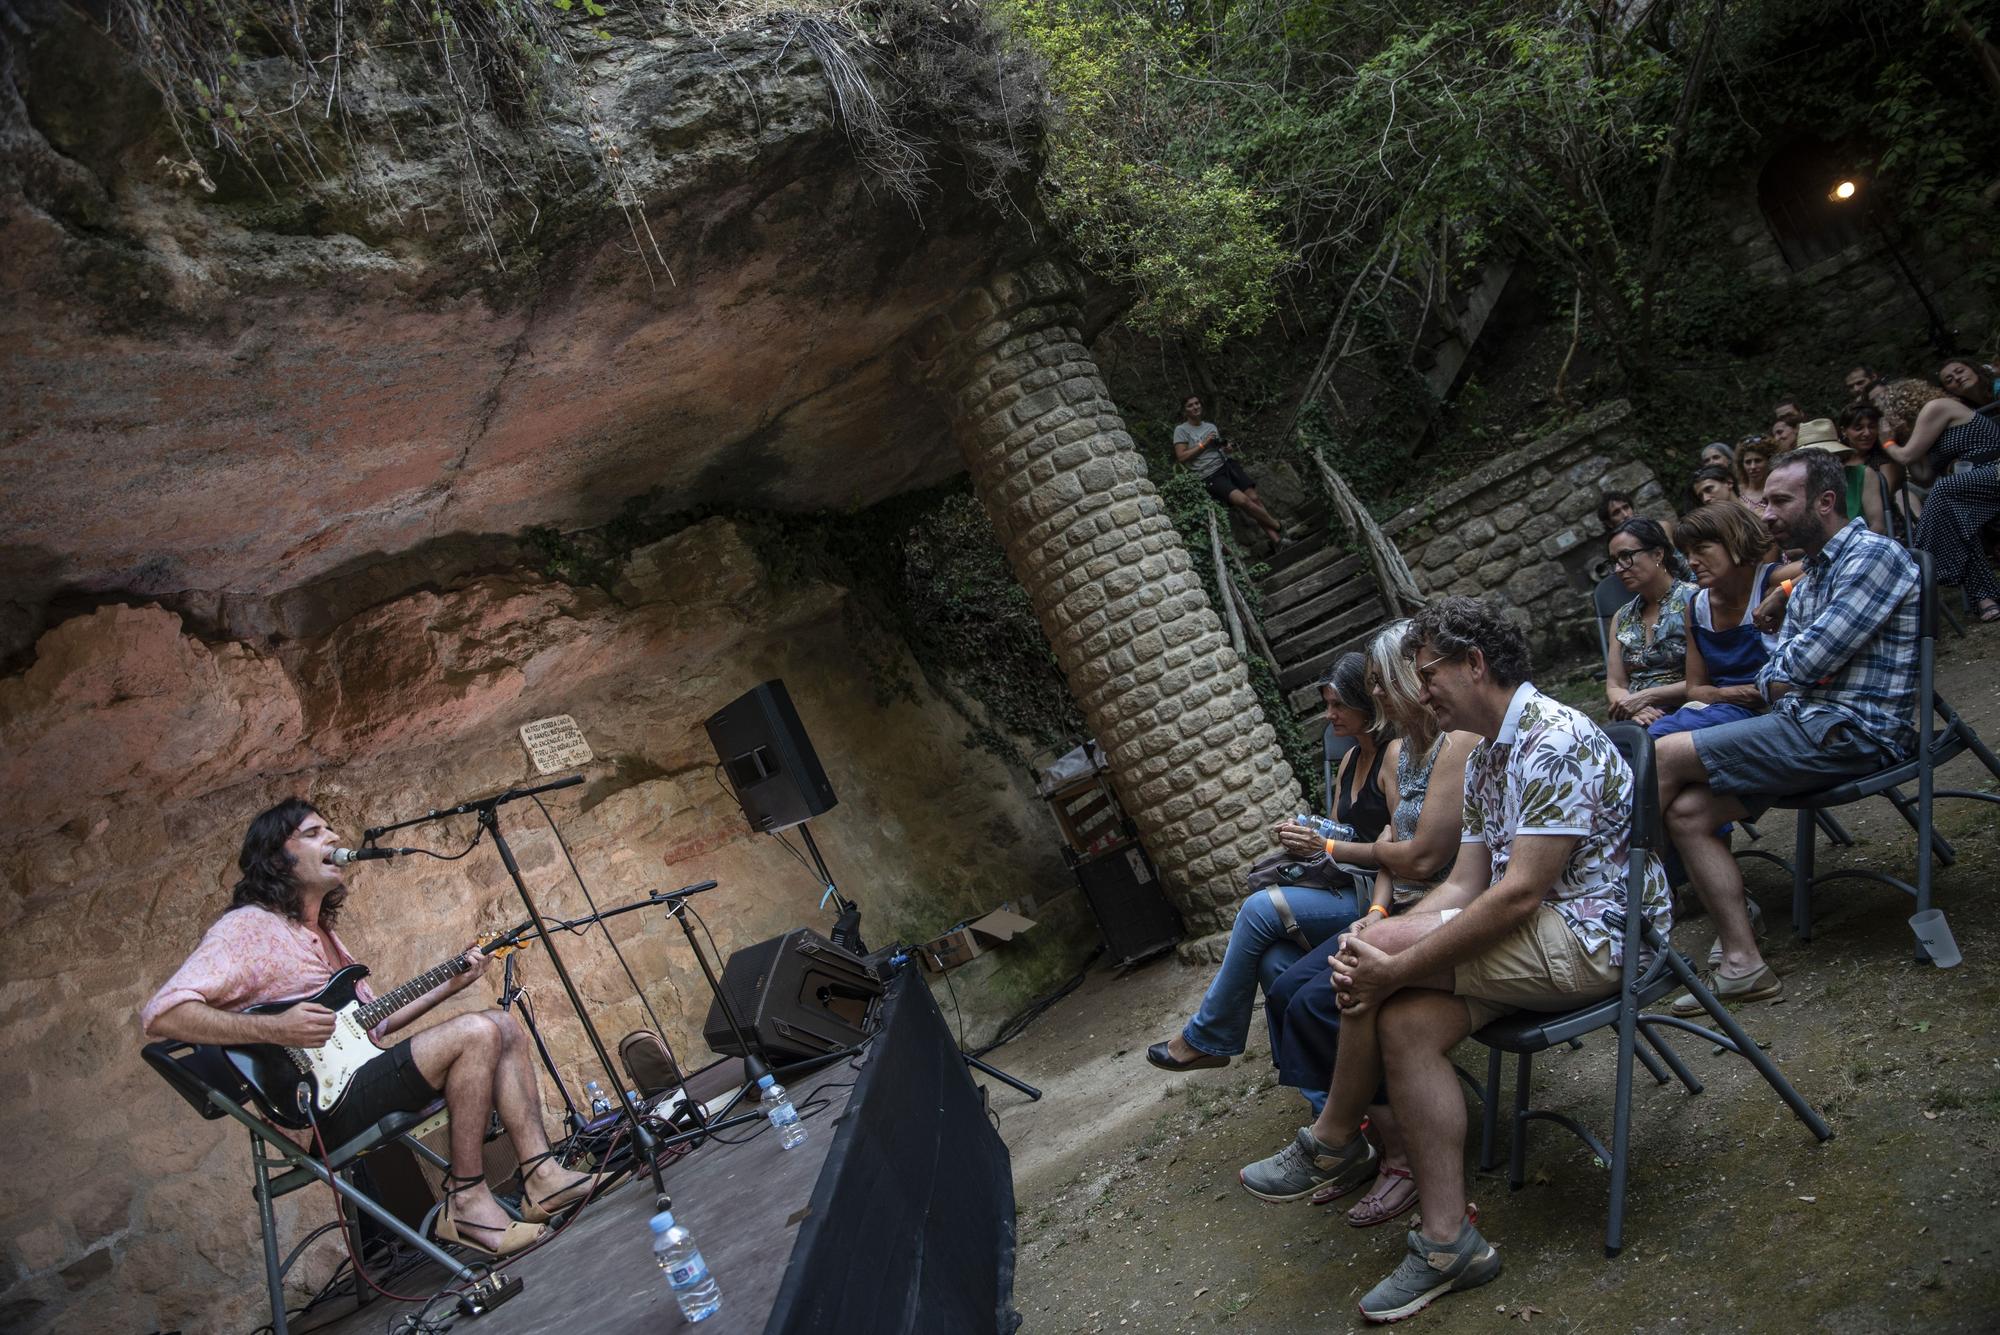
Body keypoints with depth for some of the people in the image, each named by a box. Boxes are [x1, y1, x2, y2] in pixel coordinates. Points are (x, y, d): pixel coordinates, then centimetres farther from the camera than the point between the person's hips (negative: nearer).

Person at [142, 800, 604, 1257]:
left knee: (503, 1026, 3)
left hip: (361, 1077, 9)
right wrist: (274, 1029, -28)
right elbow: (160, 1013, -19)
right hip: (326, 1108, -9)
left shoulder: (319, 932, 22)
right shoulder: (247, 928, -7)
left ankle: (541, 1177, -3)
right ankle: (467, 1201, -13)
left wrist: (450, 984, 16)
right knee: (474, 1034, -23)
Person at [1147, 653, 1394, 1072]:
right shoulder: (1351, 758, 17)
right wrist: (1305, 837, -2)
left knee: (1260, 909, -20)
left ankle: (1204, 1038, -4)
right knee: (1273, 959, -19)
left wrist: (1328, 846, -17)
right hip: (1347, 887, 8)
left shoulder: (1395, 754, -10)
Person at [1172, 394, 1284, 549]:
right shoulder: (1181, 430, 3)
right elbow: (1181, 457, -6)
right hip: (1210, 476, -6)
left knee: (1254, 497, -13)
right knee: (1242, 500, -24)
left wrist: (1227, 448, 3)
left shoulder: (1211, 426, 20)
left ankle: (1275, 538, -13)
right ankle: (1278, 526, -9)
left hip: (1227, 465, 6)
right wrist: (1204, 444, -8)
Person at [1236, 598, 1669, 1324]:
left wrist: (1391, 962, -23)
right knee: (1403, 1023, -15)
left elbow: (1517, 894, -25)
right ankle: (1447, 1241, -8)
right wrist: (1377, 956, -9)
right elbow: (1464, 886, 8)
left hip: (1596, 938, -9)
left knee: (1377, 947, -20)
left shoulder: (1555, 741, -19)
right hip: (1538, 935, 9)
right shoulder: (1484, 758, 13)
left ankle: (1334, 1141, 1)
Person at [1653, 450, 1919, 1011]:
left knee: (1665, 756, -15)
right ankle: (1743, 966, -6)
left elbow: (1803, 661, -17)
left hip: (1851, 732, -9)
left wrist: (1781, 676, 5)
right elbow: (1772, 676, 17)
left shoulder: (1872, 555, -9)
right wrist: (1779, 681, -7)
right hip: (1810, 724, 9)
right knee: (1687, 811, -6)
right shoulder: (1808, 580, 21)